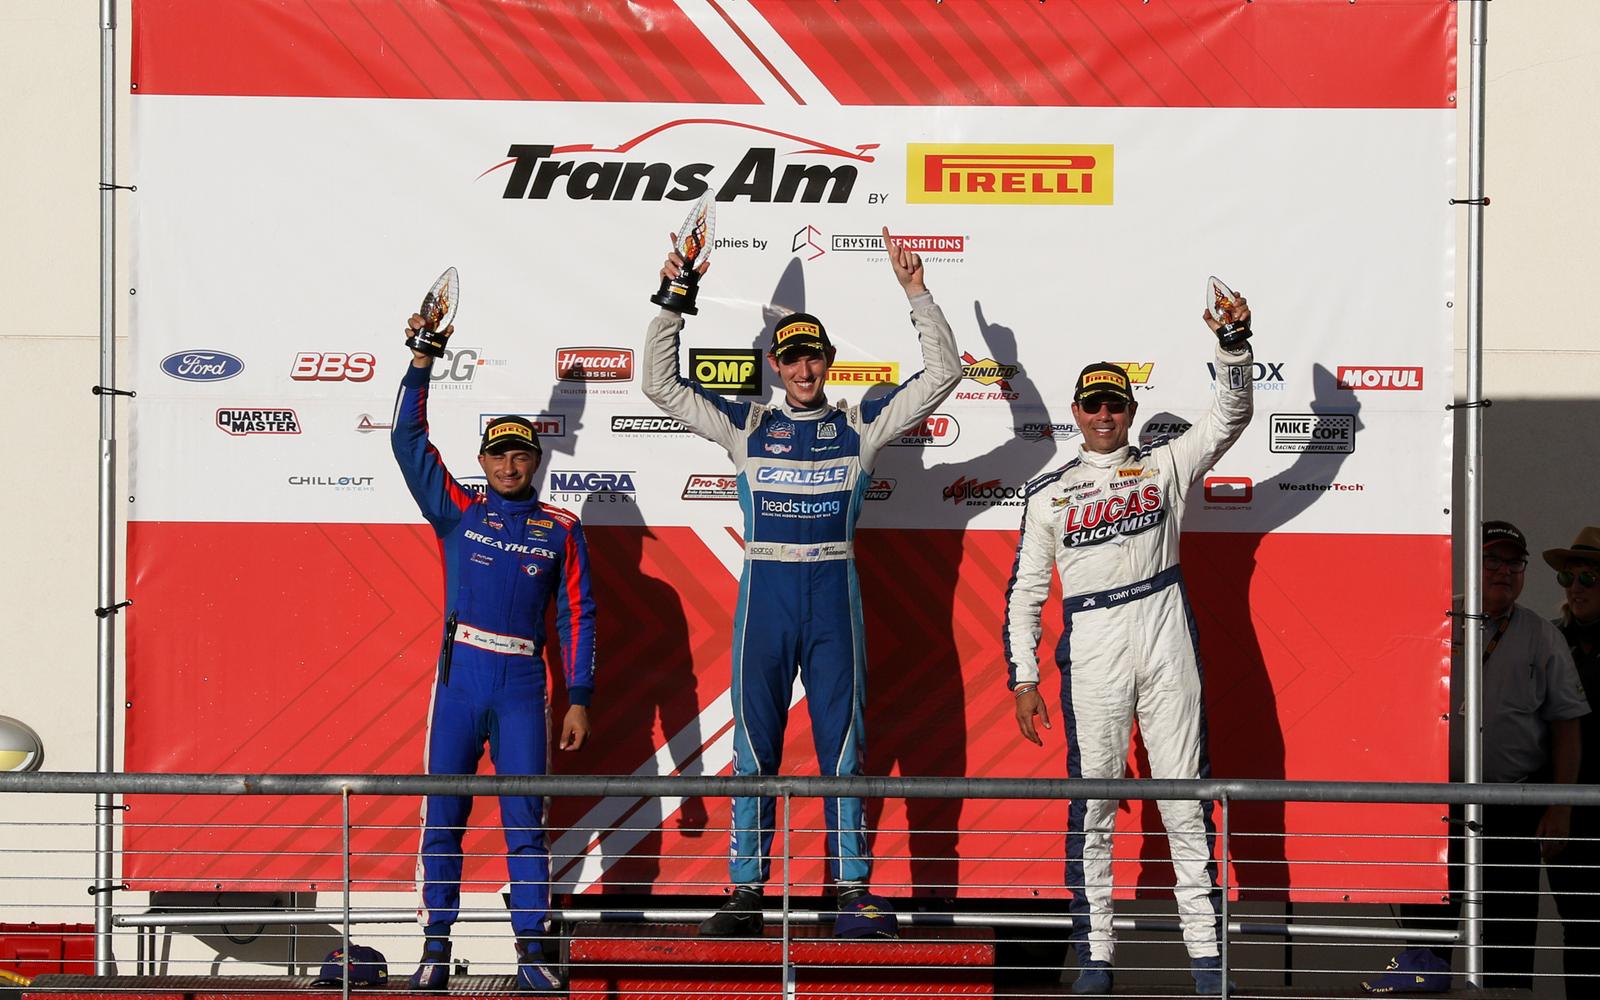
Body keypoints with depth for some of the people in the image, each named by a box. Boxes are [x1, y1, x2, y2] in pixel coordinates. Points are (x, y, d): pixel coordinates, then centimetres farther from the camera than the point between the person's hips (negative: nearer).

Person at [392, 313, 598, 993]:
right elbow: (408, 441, 6)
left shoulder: (561, 531, 9)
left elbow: (576, 615, 8)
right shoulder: (457, 512, 10)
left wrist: (578, 697, 1)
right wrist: (422, 363, -2)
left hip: (523, 685, 0)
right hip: (460, 675, 1)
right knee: (442, 812, -2)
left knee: (525, 817, -2)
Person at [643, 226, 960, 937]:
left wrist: (915, 293, -1)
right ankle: (747, 891, 5)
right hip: (764, 589, 0)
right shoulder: (744, 426, 10)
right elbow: (660, 384, 8)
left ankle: (853, 889, 2)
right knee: (754, 740, 1)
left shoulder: (861, 426, 9)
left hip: (833, 591, 0)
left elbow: (943, 373, 6)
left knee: (842, 738, 0)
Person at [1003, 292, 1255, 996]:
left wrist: (1232, 346, -16)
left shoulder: (1164, 465, 12)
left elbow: (1229, 418, 0)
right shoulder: (1049, 494, 12)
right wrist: (1023, 679, 3)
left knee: (1186, 798, -2)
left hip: (1165, 646, 0)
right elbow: (1024, 591, 10)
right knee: (1092, 801, -2)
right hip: (1089, 653, 0)